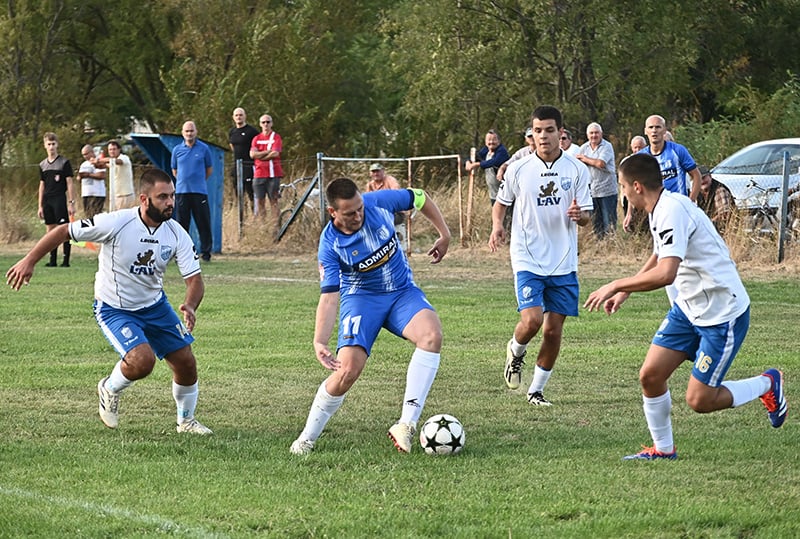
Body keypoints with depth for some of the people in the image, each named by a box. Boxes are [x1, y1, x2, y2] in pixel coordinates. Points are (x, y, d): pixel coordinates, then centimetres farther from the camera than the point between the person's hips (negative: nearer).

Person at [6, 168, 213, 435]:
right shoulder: (115, 223, -27)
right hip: (113, 310, -5)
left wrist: (190, 306, -33)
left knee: (186, 363, 4)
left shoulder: (177, 235, -13)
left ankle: (186, 421, 32)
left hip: (155, 305, 5)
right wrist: (29, 261, -13)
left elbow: (194, 279, -11)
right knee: (142, 361, -27)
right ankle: (110, 390, 8)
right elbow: (64, 232, -16)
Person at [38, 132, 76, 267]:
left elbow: (69, 183, -3)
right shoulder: (43, 165, 12)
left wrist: (71, 202, -8)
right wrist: (40, 206, 12)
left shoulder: (64, 162, -2)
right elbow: (42, 186, 15)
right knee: (50, 230, 6)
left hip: (60, 199, -5)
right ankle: (53, 260, 11)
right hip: (47, 201, 5)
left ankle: (66, 260, -8)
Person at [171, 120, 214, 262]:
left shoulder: (204, 148, 3)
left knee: (204, 223, -2)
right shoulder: (177, 150, 7)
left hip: (200, 191, -1)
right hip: (181, 191, 1)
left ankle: (206, 252, 4)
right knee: (182, 222, 3)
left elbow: (209, 168, 13)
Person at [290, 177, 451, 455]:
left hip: (402, 291, 2)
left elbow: (419, 198, 4)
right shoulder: (330, 244, -20)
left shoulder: (379, 202, -15)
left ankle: (407, 424, -29)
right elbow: (329, 297, -24)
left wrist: (444, 235, 5)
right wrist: (319, 342, -37)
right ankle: (306, 439, 3)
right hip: (361, 298, -2)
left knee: (432, 335, -29)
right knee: (348, 370, -19)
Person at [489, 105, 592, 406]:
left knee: (553, 330, 3)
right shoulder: (519, 170, -1)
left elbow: (586, 218, 5)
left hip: (563, 263, 2)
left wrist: (579, 215, -19)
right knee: (531, 320, -19)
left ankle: (536, 390, 20)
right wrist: (497, 226, -7)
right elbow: (501, 203, 14)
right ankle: (516, 351, 16)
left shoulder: (576, 170, 1)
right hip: (528, 260, -2)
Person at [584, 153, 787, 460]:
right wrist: (625, 291, 23)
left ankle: (767, 385, 16)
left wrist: (616, 285, -26)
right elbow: (659, 257, 27)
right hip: (688, 308, 9)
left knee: (699, 400, -7)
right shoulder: (661, 210, 5)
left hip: (723, 314, -9)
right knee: (650, 376, 1)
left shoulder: (672, 211, -26)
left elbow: (665, 274, -37)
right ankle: (663, 449, 18)